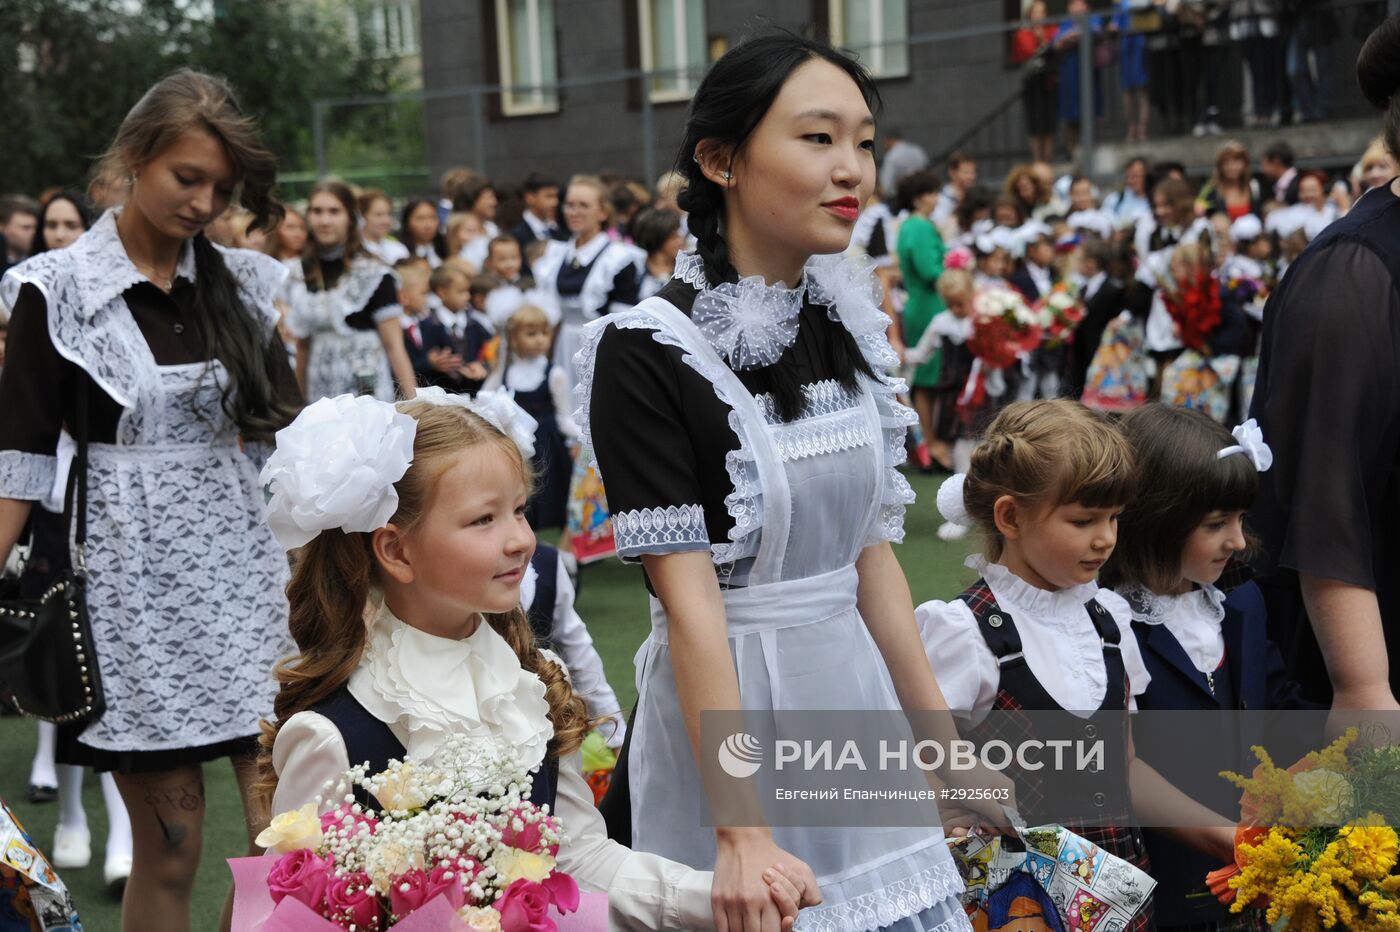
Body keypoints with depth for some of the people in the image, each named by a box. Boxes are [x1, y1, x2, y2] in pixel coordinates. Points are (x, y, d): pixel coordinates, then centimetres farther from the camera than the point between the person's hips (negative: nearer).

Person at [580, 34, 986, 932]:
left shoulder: (848, 328, 5)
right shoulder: (649, 351, -15)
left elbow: (872, 555, 10)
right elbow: (688, 597, -19)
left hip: (856, 694, 6)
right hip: (725, 701, -6)